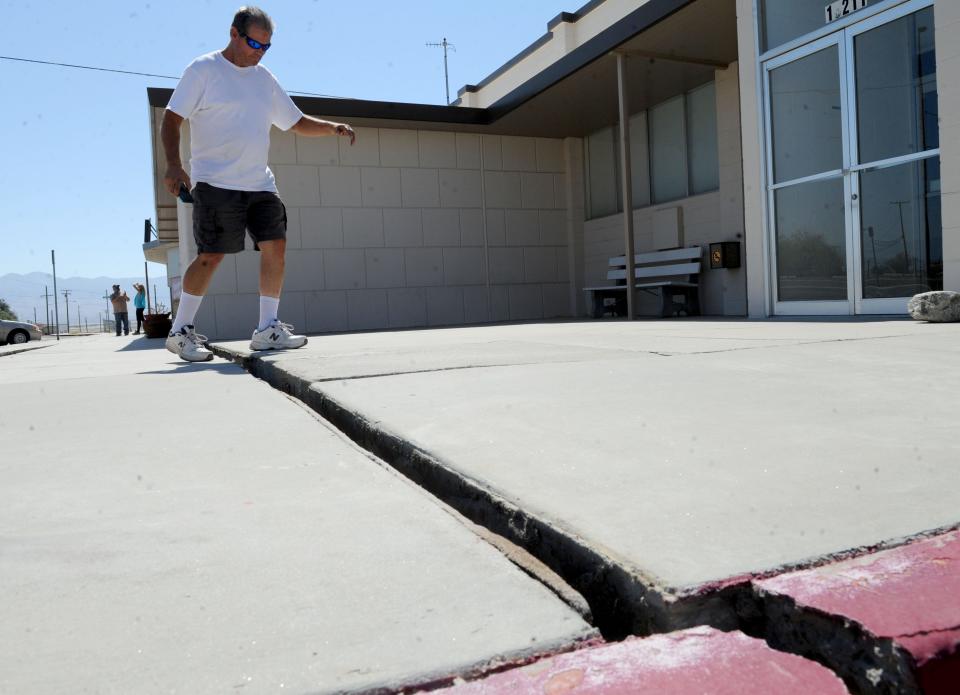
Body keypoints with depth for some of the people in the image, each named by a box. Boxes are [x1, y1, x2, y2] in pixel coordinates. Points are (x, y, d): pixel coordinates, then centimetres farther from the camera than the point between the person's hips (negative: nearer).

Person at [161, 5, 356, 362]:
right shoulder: (203, 70, -2)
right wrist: (173, 165, -20)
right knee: (211, 255, -9)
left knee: (275, 245, -3)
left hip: (259, 183, 6)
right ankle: (180, 332, 4)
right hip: (215, 183, -6)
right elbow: (172, 119, -6)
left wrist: (333, 128, 4)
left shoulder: (265, 79, 16)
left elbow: (297, 122, 21)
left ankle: (267, 328, 6)